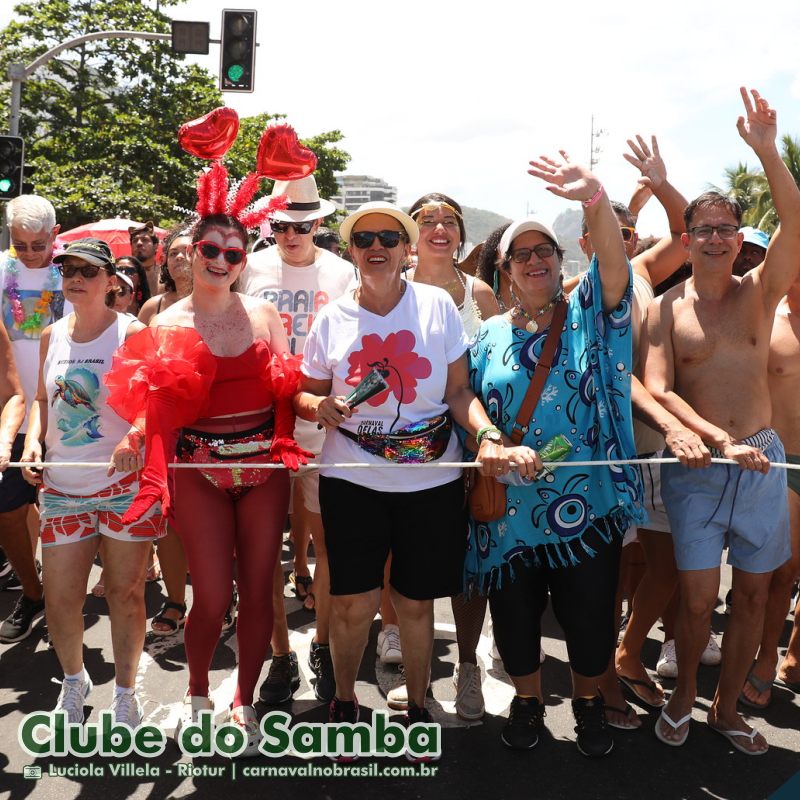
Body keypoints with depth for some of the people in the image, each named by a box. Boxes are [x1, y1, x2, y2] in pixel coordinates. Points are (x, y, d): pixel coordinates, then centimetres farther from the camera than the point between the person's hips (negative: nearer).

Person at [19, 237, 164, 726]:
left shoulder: (131, 333, -5)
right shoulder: (52, 335, 9)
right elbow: (43, 399, 18)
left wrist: (133, 438, -29)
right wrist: (33, 441, 0)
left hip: (125, 483, -4)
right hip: (62, 485, 4)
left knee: (125, 592, 5)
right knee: (60, 599, 5)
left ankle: (126, 691, 26)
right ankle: (74, 680, 35)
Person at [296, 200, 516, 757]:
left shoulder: (438, 305, -1)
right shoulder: (333, 318, 1)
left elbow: (460, 390, 0)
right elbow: (306, 394, 10)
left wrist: (489, 437, -17)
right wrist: (319, 407, -13)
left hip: (432, 481, 0)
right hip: (352, 480, 0)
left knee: (416, 602, 10)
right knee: (353, 604, 2)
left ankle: (418, 706, 34)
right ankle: (344, 700, 30)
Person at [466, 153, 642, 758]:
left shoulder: (589, 313, 1)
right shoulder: (491, 335, 7)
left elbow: (614, 262, -19)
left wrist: (595, 199, -37)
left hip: (588, 503, -1)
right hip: (512, 508, 2)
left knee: (590, 614, 10)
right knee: (515, 616, 13)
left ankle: (589, 701, 38)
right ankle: (528, 700, 39)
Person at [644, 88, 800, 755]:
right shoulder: (666, 309, -1)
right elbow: (657, 389, -9)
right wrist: (719, 441, -20)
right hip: (696, 464, -2)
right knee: (698, 598, -1)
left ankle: (726, 708, 30)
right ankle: (684, 693, 27)